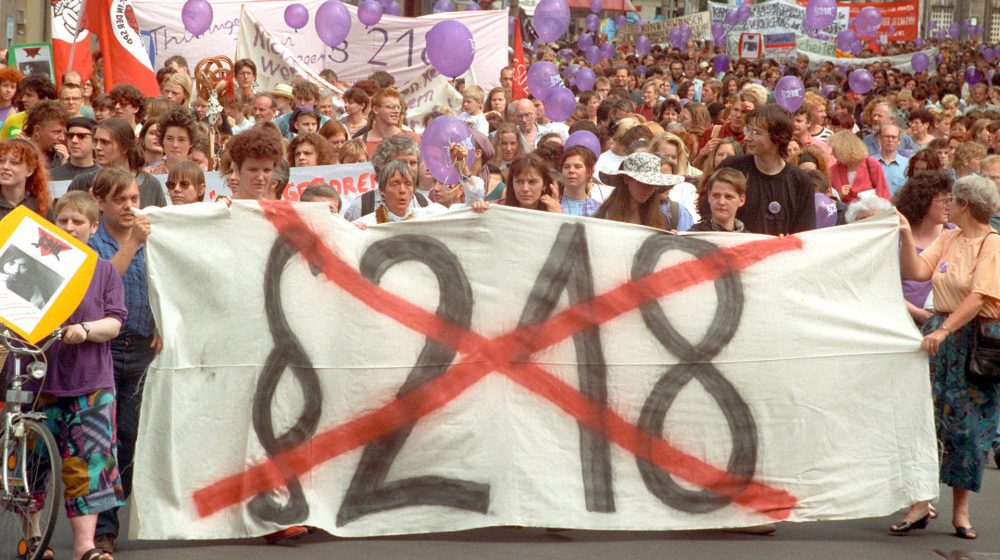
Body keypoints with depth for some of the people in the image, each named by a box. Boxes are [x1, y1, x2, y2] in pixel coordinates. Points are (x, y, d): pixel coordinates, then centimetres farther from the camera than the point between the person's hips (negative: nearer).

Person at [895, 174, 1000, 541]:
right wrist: (906, 235, -9)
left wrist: (944, 331, -26)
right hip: (939, 335, 5)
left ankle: (961, 511, 11)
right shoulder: (947, 240, 9)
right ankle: (920, 505, 5)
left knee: (969, 426, 2)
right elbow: (916, 272, 0)